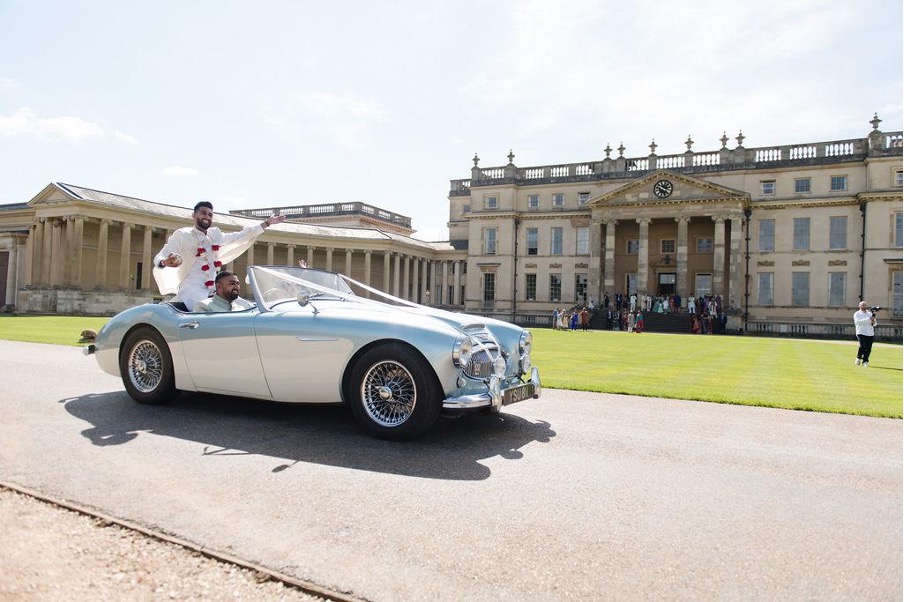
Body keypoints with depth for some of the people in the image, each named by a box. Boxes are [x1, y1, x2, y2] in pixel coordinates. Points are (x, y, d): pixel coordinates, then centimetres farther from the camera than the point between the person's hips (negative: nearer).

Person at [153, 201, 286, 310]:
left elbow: (240, 236, 27)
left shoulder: (215, 234, 17)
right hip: (192, 291, -6)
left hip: (214, 290, 6)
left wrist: (267, 223, 28)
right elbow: (159, 257, -5)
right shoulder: (182, 235, 1)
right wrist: (165, 262, -31)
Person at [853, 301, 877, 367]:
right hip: (861, 333, -4)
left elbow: (875, 324, 16)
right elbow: (857, 322, -14)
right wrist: (868, 319, -21)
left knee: (868, 348, -2)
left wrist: (873, 322, -8)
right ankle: (859, 358, 5)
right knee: (863, 346, -18)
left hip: (870, 334, 5)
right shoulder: (857, 314, 4)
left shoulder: (870, 314, 19)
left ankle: (865, 361, 9)